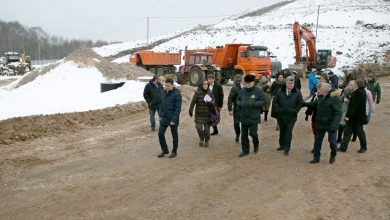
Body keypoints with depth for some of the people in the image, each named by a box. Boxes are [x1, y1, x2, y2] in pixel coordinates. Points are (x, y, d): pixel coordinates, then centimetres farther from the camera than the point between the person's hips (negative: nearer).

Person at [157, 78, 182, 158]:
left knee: (174, 135, 7)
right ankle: (164, 150, 21)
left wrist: (174, 120, -20)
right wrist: (160, 115, 10)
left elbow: (178, 108, -17)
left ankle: (174, 152, 22)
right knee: (160, 133, 5)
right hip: (164, 118, 6)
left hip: (173, 119, -6)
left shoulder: (177, 94, -15)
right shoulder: (164, 92, 6)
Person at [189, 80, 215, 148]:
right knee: (198, 127, -3)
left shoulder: (210, 93, 0)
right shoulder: (197, 92, -9)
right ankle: (201, 139, 26)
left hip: (207, 114, 2)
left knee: (207, 128, 5)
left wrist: (210, 102, -19)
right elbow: (193, 102, -7)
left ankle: (206, 141, 25)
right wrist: (190, 111, -6)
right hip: (199, 114, -2)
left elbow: (213, 101, 3)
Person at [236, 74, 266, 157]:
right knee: (244, 135, 10)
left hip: (254, 117, -4)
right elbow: (238, 100, 13)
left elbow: (263, 101, -11)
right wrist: (240, 104, -9)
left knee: (253, 133, -3)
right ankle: (245, 150, 25)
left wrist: (252, 103, -21)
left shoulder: (259, 91, -8)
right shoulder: (242, 91, 3)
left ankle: (256, 144, 30)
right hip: (243, 117, 4)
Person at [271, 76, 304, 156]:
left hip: (291, 116, -2)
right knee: (282, 131, 14)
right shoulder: (280, 92, 1)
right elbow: (274, 102, 3)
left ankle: (287, 147, 2)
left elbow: (300, 103, -1)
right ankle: (282, 145, 28)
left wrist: (295, 111, -10)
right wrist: (278, 110, -8)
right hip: (281, 115, 2)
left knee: (288, 131, -3)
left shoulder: (297, 93, -3)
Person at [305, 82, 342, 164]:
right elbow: (313, 104, 26)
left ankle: (333, 156, 33)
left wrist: (334, 125, -33)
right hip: (321, 124, 7)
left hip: (330, 124, -7)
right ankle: (316, 157, 22)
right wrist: (304, 104, 28)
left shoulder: (334, 98, -19)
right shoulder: (321, 98, 5)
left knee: (332, 141, 7)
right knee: (317, 141, 10)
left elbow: (338, 113, -26)